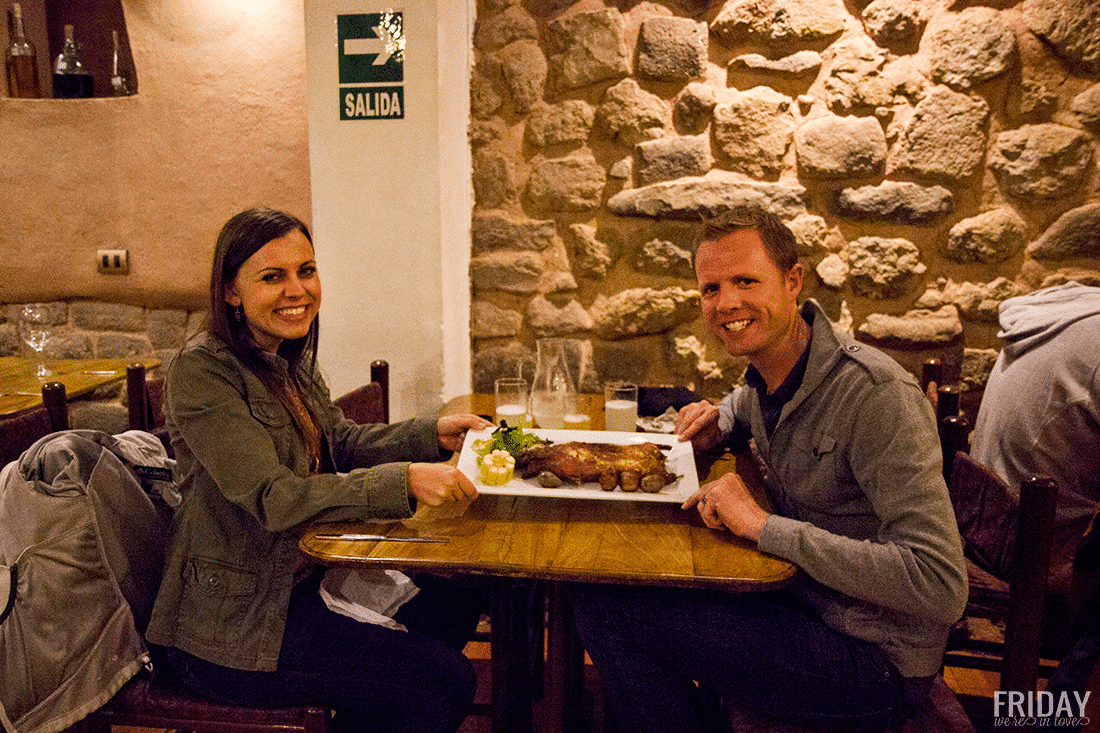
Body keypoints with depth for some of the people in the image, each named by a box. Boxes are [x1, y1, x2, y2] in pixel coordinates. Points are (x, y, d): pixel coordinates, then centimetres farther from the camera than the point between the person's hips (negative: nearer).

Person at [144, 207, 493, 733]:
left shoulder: (289, 359, 6)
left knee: (456, 601, 9)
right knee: (445, 682, -12)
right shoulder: (200, 371, -20)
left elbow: (341, 443, 12)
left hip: (299, 579, 8)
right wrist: (403, 480, -36)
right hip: (232, 624, -8)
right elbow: (272, 497, -27)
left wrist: (433, 435, -4)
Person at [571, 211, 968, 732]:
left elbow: (940, 585, -29)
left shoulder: (877, 393, -24)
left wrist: (764, 525, -28)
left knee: (608, 611, -17)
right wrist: (717, 426, 3)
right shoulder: (768, 374, 1)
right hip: (802, 600, 8)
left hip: (873, 660, -8)